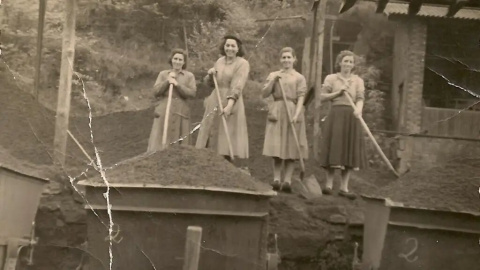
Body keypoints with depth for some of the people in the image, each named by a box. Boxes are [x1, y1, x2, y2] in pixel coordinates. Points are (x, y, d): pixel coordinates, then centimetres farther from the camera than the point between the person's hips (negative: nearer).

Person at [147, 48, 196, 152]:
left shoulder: (189, 76, 9)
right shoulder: (163, 74, 13)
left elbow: (192, 93, -4)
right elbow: (155, 92, 4)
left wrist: (177, 84, -12)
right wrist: (167, 81, -6)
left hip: (180, 114, 0)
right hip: (164, 113, 0)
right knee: (159, 143, -8)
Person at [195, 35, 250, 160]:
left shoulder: (242, 63, -6)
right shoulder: (220, 61, 12)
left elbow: (237, 86, -18)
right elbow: (210, 83, 21)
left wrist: (230, 104, -31)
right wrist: (210, 75, -1)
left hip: (231, 103, -6)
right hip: (215, 102, 6)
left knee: (226, 144, -7)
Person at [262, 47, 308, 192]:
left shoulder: (299, 78, 6)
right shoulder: (273, 75, 13)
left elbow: (301, 98, -3)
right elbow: (264, 94, 6)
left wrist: (296, 114, -17)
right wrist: (273, 80, -7)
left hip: (293, 111, -1)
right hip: (277, 112, 1)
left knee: (291, 148, -1)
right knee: (277, 148, -2)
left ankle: (287, 180, -1)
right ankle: (276, 179, -1)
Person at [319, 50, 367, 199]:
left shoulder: (358, 81, 10)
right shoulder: (331, 78, 7)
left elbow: (360, 98, -4)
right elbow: (322, 97, 4)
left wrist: (358, 109, -24)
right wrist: (338, 92, -8)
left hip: (351, 117, 2)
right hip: (336, 115, -2)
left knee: (350, 152, 0)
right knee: (333, 149, -5)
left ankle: (344, 187, 3)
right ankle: (329, 184, 3)